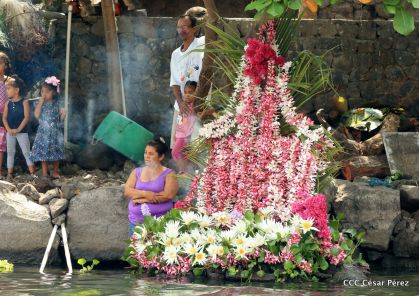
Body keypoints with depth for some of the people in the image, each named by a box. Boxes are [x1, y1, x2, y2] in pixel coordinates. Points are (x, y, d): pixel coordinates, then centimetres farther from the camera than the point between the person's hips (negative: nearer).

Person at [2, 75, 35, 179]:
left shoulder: (24, 102, -8)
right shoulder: (8, 103, 4)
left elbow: (26, 117, -13)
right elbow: (4, 117, 2)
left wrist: (18, 129, -18)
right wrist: (8, 129, -13)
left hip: (22, 132, -4)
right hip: (10, 132, 4)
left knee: (26, 152, -2)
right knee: (10, 152, 7)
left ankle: (32, 173, 1)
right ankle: (9, 173, 13)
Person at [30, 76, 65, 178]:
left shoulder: (57, 103, 1)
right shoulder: (41, 103, 0)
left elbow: (60, 118, 7)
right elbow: (37, 115, -16)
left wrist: (63, 114, -14)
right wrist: (41, 101, -15)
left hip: (55, 132, 1)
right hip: (44, 132, -1)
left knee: (56, 152, 5)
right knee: (43, 152, -2)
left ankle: (55, 172, 15)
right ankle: (44, 172, 4)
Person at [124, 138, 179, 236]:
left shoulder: (169, 174, 1)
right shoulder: (136, 172, 11)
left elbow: (168, 195, -13)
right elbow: (127, 191, 1)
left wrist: (141, 199, -12)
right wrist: (145, 194, -16)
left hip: (161, 221, -3)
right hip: (136, 221, 3)